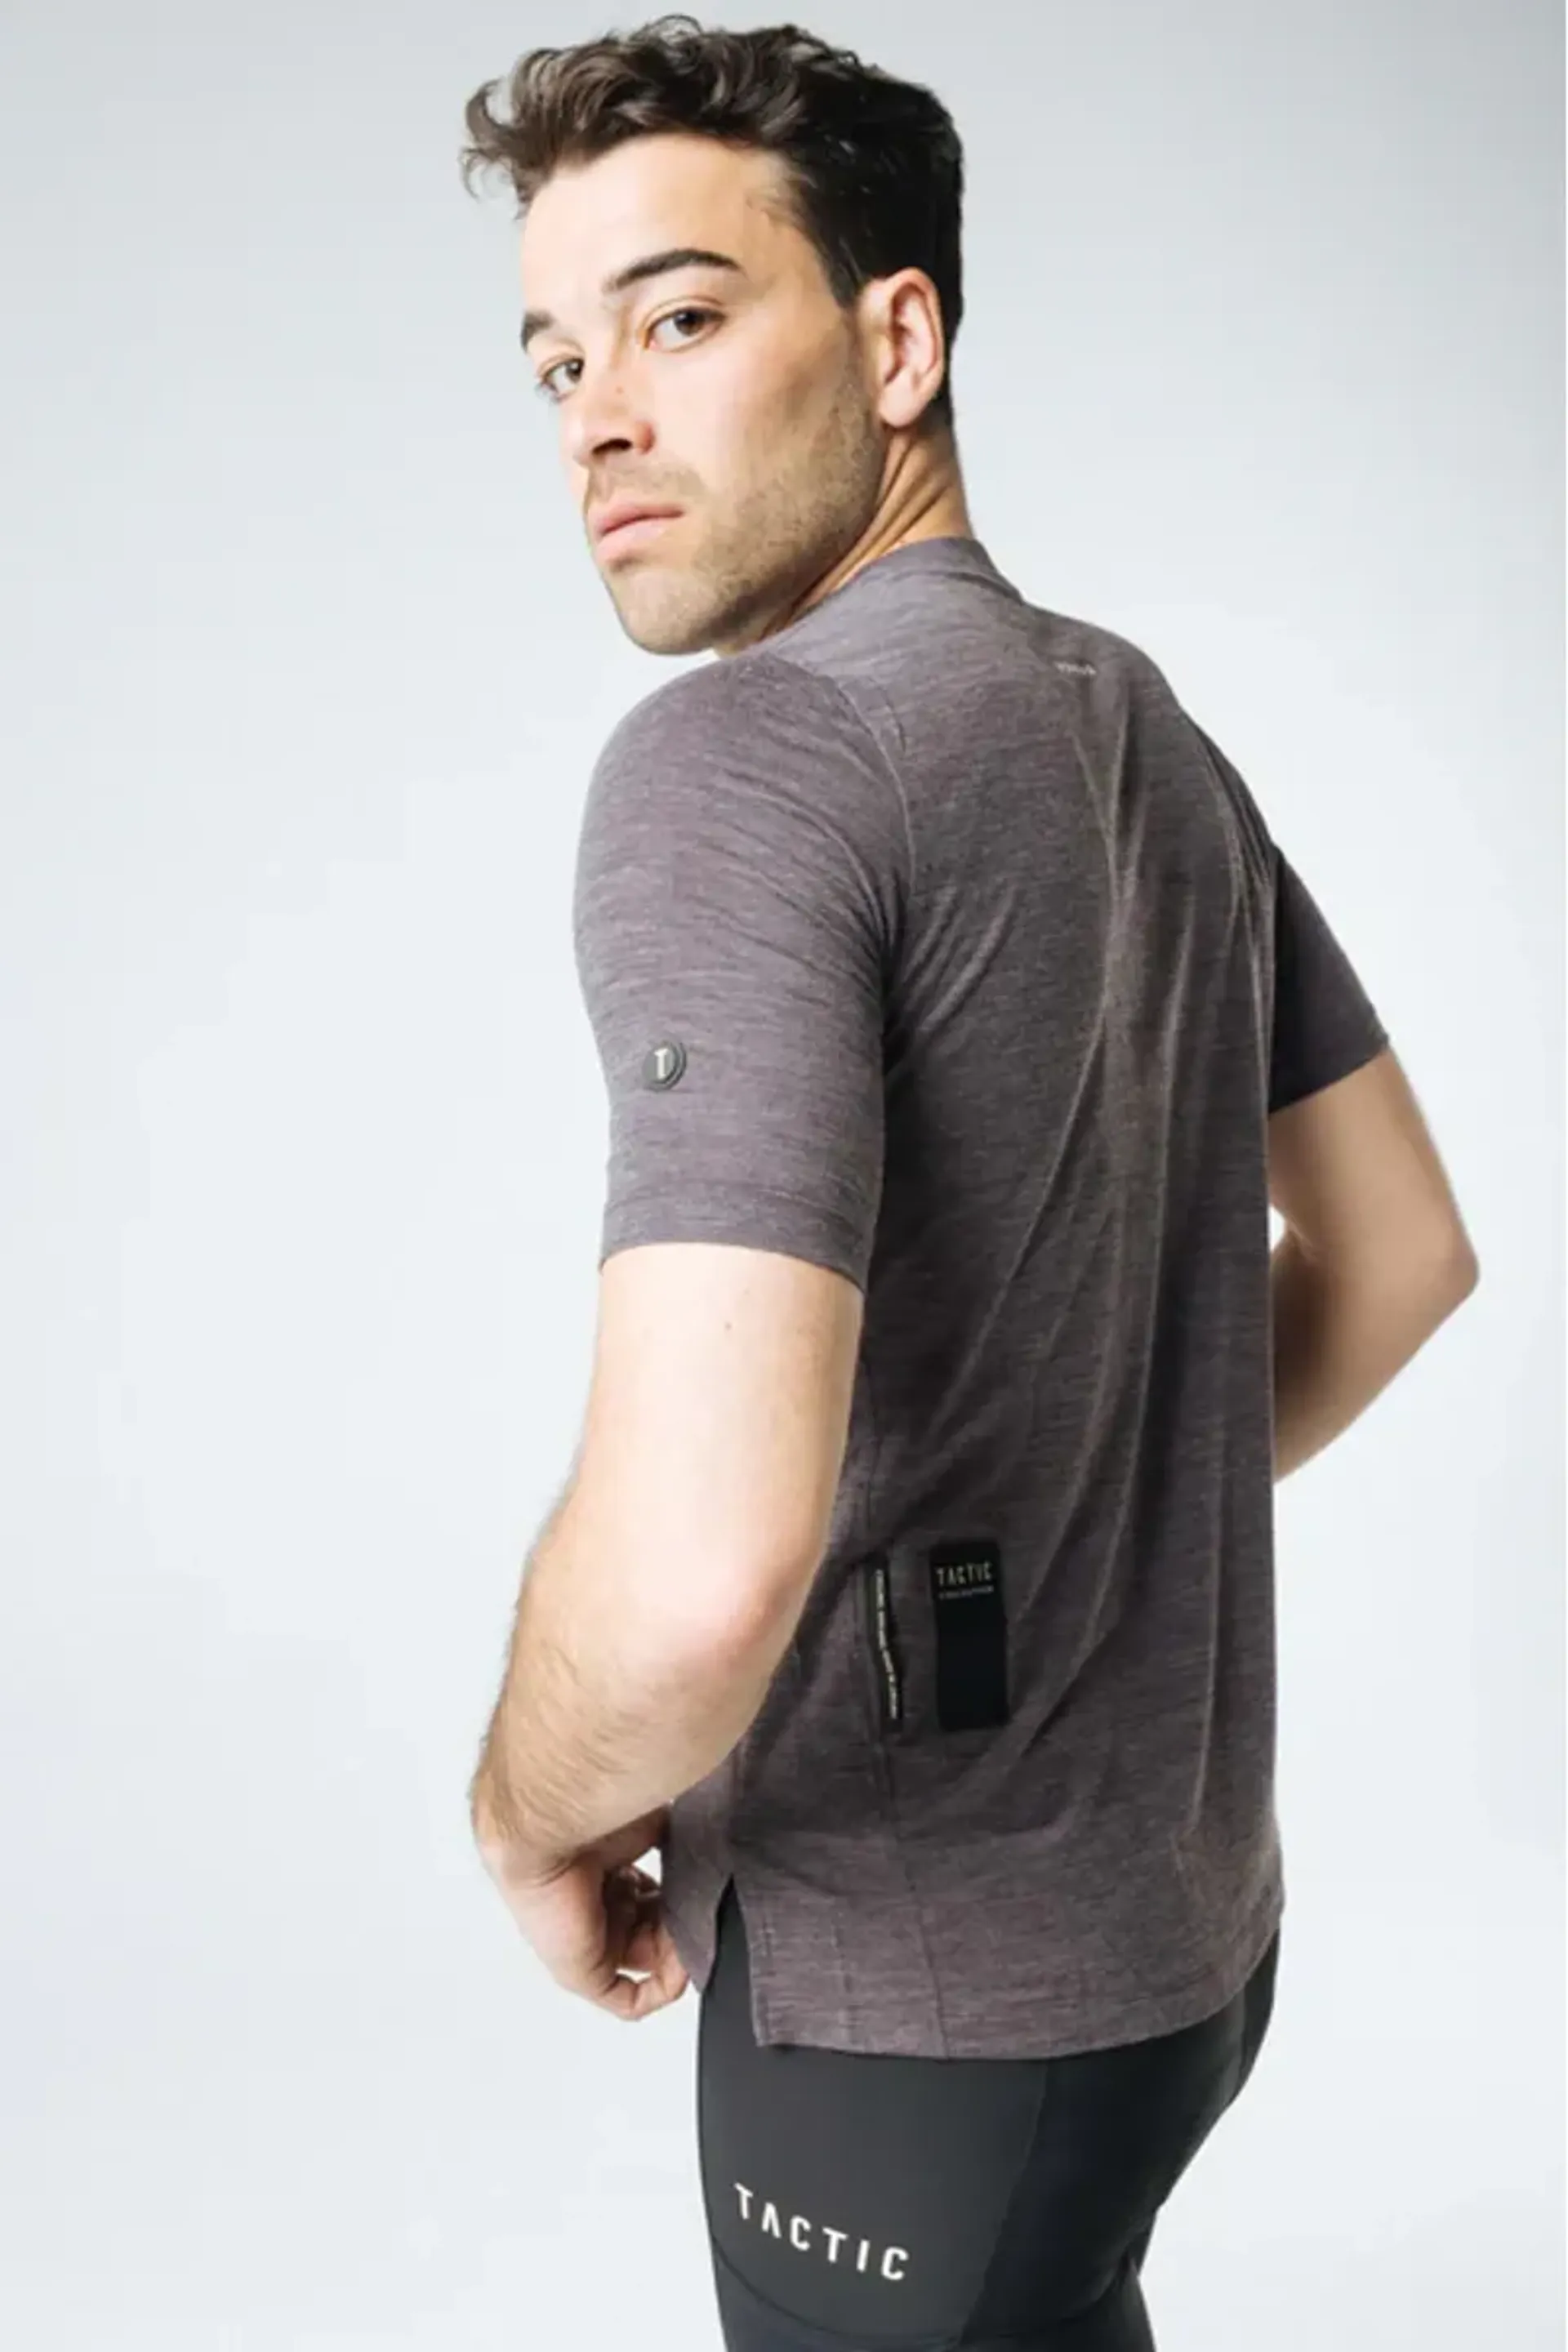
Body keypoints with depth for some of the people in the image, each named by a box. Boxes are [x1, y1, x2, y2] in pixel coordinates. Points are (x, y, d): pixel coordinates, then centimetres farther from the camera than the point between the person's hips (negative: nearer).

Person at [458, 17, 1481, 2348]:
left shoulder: (740, 758, -23)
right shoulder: (1147, 732, 4)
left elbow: (699, 1561, -34)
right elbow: (1400, 1248, 14)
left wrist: (536, 1812, -14)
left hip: (922, 1995, -8)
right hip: (1179, 1899, 8)